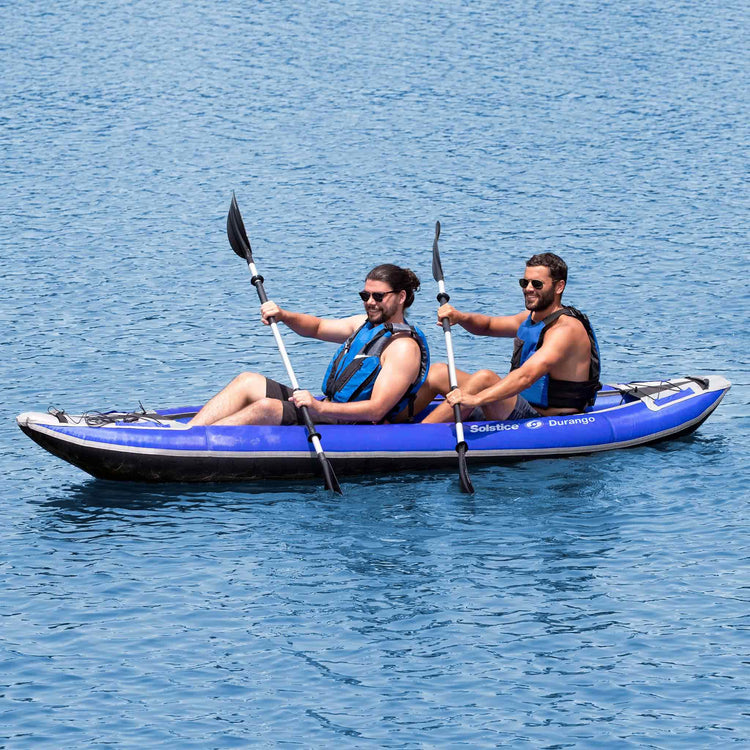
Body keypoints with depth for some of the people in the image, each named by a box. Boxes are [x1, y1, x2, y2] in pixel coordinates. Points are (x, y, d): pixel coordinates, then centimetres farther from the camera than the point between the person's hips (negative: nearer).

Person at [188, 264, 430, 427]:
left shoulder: (404, 347, -13)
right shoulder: (366, 324, 17)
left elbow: (377, 410, -23)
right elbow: (317, 327, 29)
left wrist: (320, 408, -34)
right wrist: (283, 316, 6)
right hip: (328, 408, 10)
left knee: (266, 408, -28)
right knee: (248, 381, 1)